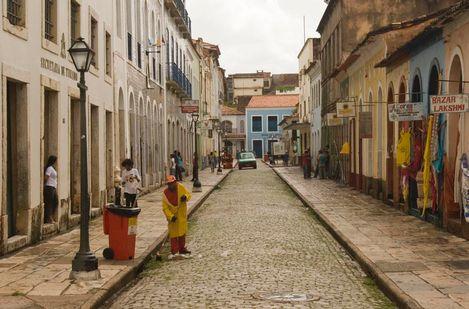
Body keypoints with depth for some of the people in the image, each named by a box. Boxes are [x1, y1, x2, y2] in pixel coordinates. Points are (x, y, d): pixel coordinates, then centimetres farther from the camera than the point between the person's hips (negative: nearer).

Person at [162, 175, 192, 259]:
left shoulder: (181, 187, -12)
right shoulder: (165, 193, -18)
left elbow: (188, 195, 2)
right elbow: (165, 207, -16)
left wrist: (185, 197, -23)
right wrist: (171, 216, -27)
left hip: (182, 215, 3)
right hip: (172, 215, -3)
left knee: (182, 233, 16)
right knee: (173, 233, -2)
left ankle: (182, 249, 31)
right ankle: (174, 251, 4)